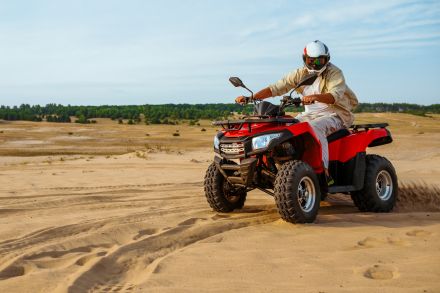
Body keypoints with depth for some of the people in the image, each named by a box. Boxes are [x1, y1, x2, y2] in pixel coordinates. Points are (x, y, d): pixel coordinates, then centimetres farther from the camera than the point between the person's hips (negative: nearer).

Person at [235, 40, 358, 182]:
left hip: (334, 114, -6)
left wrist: (315, 96, -48)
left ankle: (325, 172, -37)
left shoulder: (334, 73, -7)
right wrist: (251, 97, -15)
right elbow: (276, 88, -2)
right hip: (310, 114, 6)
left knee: (315, 127, -36)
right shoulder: (300, 74, 6)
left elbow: (335, 95, -27)